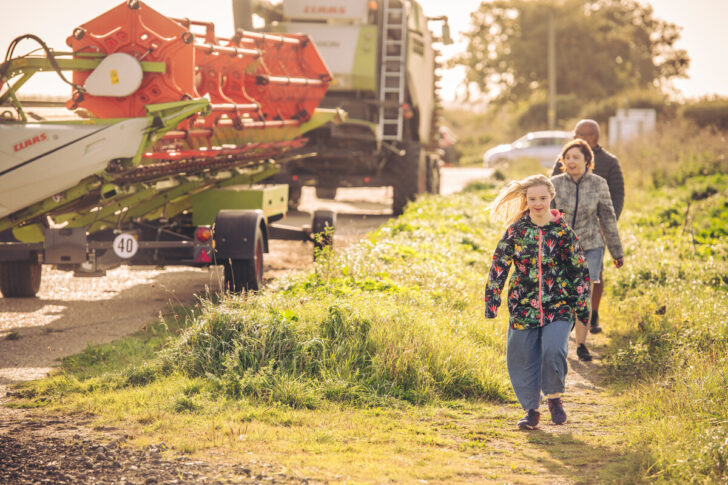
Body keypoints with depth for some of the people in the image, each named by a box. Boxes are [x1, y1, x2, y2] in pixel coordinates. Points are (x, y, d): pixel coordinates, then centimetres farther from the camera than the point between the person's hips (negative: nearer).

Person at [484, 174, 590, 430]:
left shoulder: (563, 231, -1)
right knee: (522, 359, 3)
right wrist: (492, 300, 0)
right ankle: (531, 409, 21)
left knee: (553, 350, -19)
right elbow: (498, 266, 5)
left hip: (558, 306, -2)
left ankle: (554, 397, 7)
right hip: (524, 305, 2)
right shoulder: (516, 231, 0)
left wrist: (582, 307, 5)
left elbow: (579, 271, 5)